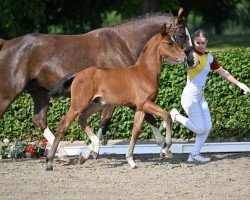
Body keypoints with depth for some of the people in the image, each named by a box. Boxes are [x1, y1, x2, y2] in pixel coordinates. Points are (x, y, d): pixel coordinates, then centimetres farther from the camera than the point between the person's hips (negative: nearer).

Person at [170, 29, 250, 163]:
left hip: (200, 97, 7)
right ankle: (176, 116, 12)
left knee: (207, 127, 3)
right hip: (190, 97, -7)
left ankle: (194, 154, 12)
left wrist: (239, 83, 15)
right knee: (200, 129, -7)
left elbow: (222, 72, 18)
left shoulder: (209, 57, 9)